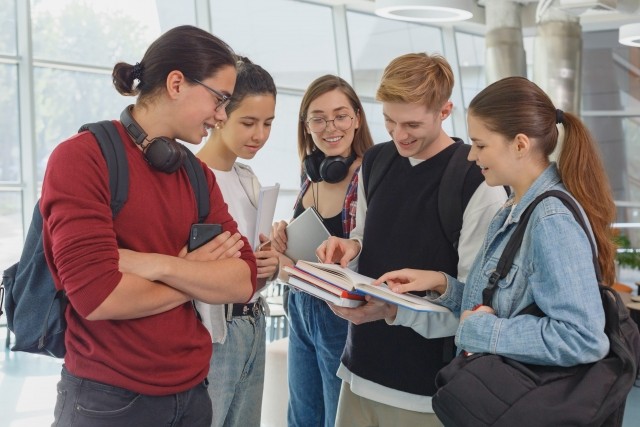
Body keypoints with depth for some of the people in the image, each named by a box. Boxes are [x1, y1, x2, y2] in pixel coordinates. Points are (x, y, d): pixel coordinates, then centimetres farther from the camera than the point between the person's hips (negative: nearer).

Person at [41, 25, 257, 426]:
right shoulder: (81, 158, -13)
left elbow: (244, 280, -4)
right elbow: (97, 295, -22)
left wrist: (159, 265, -19)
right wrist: (198, 276, -9)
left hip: (192, 392, 6)